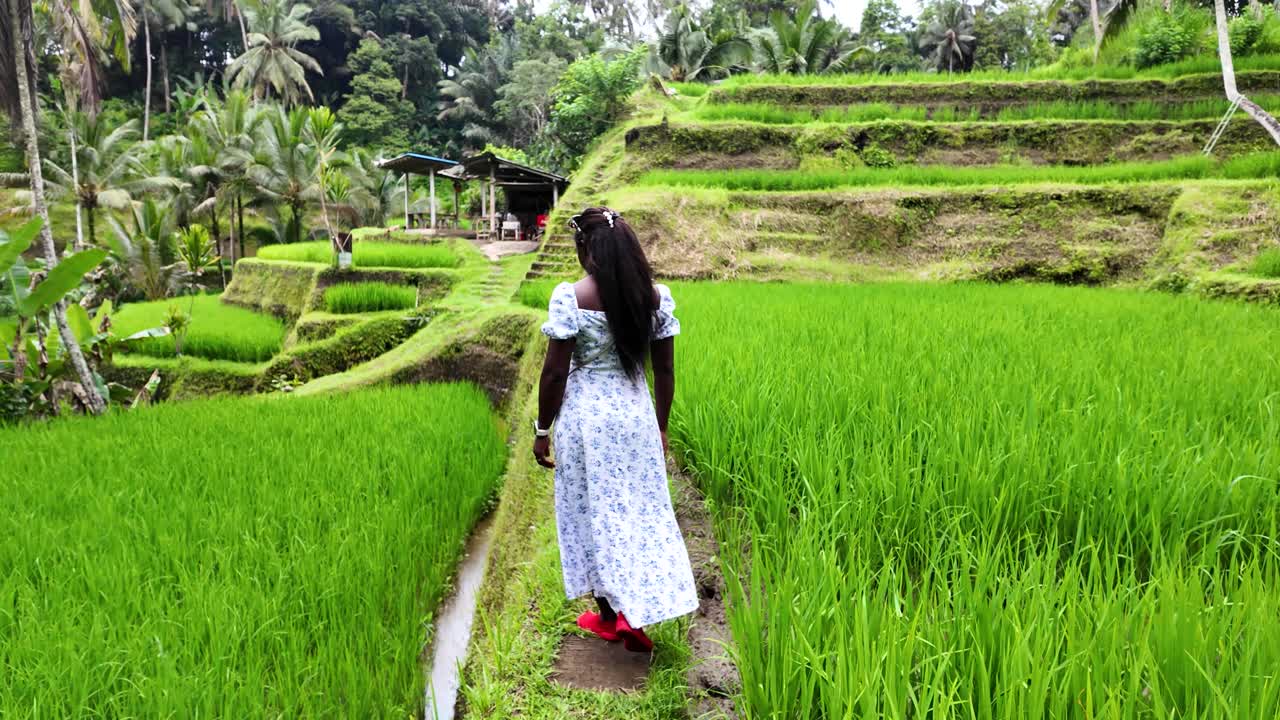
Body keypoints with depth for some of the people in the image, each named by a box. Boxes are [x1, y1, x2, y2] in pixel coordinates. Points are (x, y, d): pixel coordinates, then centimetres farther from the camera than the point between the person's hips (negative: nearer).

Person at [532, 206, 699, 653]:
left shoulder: (570, 297, -14)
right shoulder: (656, 296, -2)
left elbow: (555, 372, -12)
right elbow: (664, 370, 4)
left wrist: (542, 430, -1)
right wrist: (661, 427, 15)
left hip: (586, 418, -3)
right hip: (637, 415, 3)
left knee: (596, 514, 13)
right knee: (643, 512, 15)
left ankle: (610, 614, 27)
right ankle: (635, 614, 10)